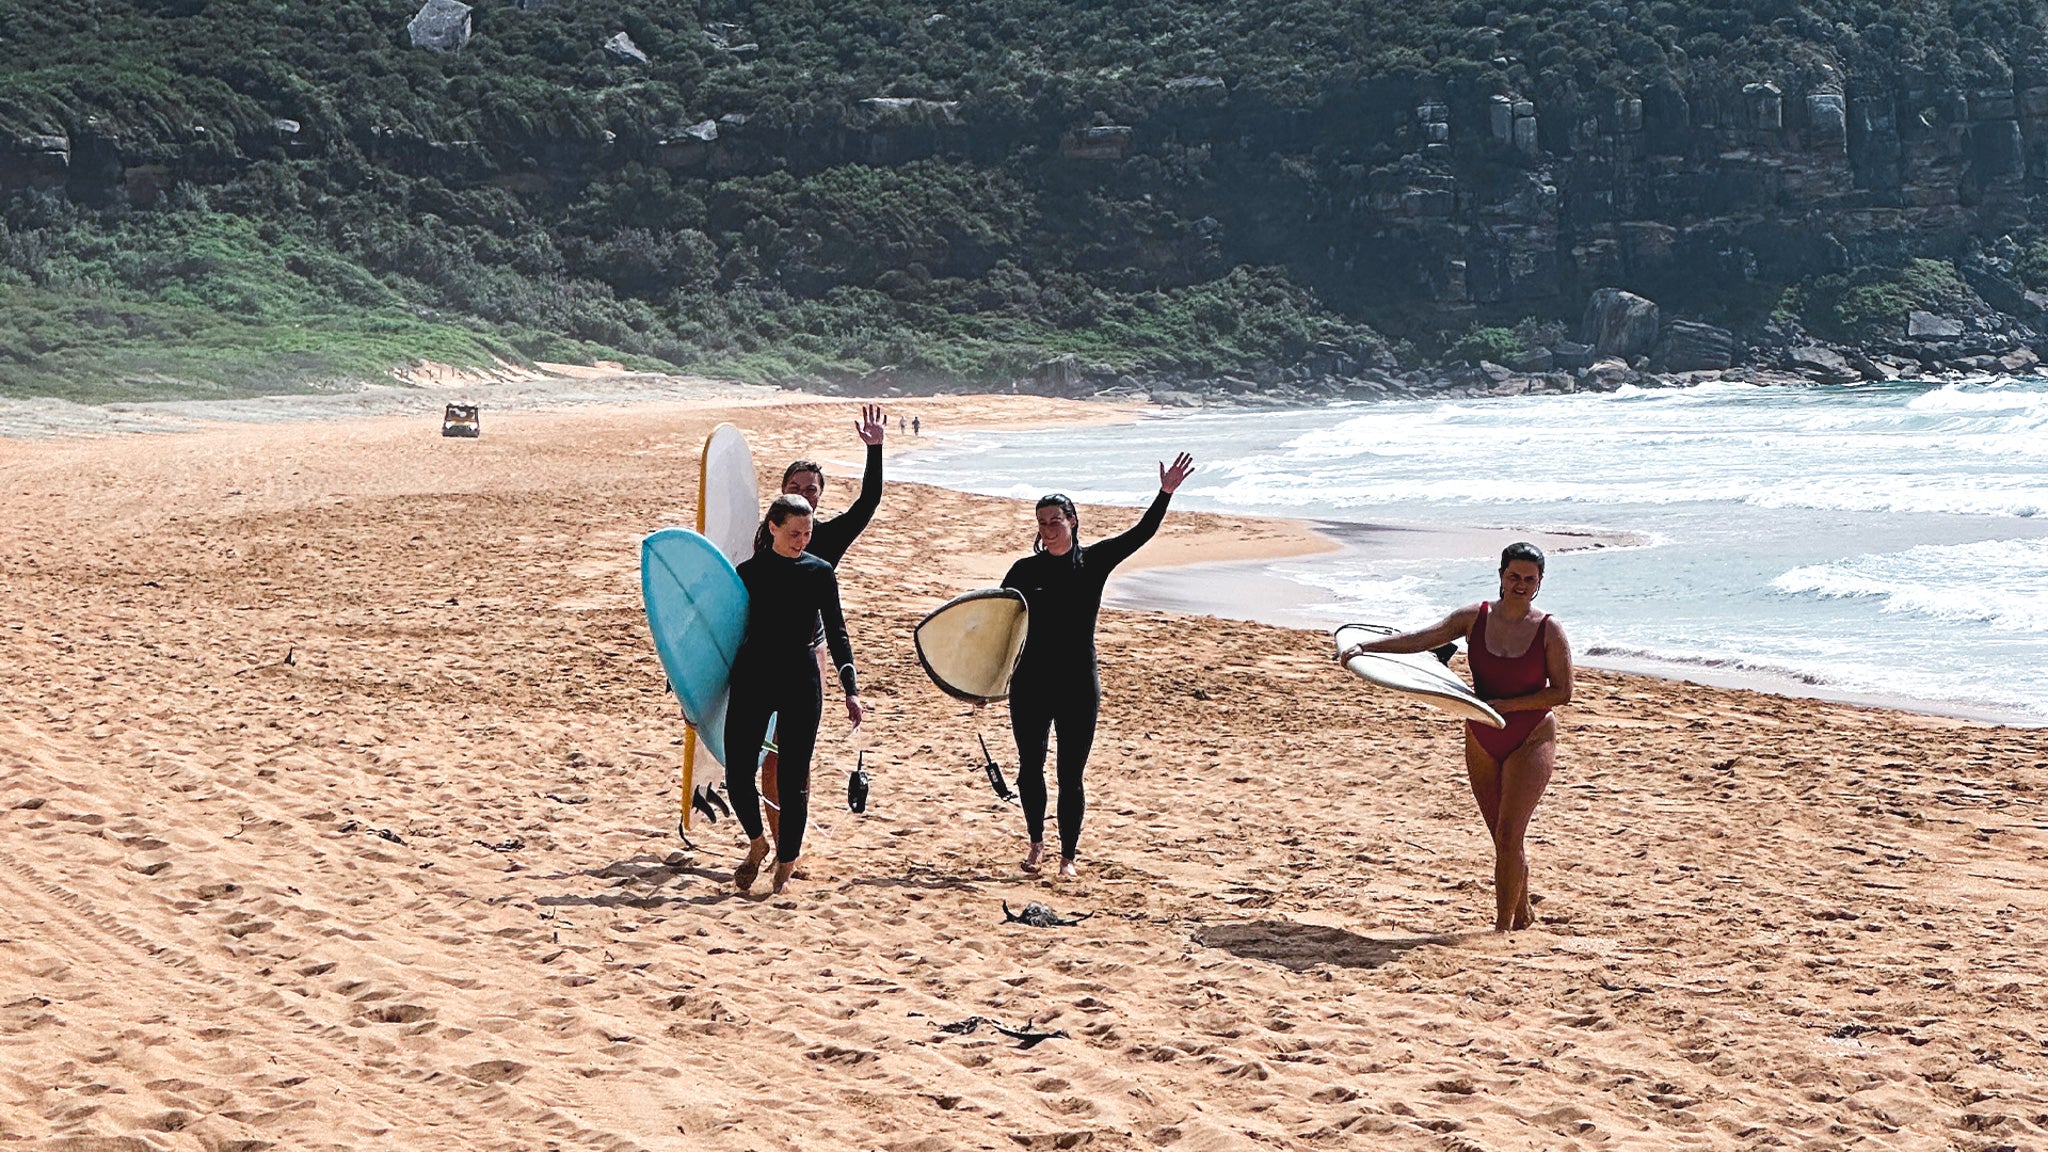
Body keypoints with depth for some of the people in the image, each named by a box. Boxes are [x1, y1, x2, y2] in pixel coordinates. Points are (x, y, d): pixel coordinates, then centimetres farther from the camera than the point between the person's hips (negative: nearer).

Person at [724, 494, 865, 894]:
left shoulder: (819, 573, 2)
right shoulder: (748, 572, 2)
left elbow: (836, 633, 4)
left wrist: (851, 689, -4)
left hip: (801, 684, -1)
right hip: (751, 681, 1)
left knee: (793, 780, 0)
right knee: (737, 774, -4)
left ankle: (785, 864, 13)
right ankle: (757, 844, 22)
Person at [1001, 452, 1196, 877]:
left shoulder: (1093, 561, 1)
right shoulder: (1026, 570, 1)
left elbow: (1140, 534, -6)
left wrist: (1166, 494, -19)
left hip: (1079, 686, -1)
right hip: (1030, 685, 1)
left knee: (1070, 775, 0)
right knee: (1030, 767, 6)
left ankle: (1068, 855, 11)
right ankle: (1037, 841, 26)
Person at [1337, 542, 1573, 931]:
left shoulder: (1549, 629, -8)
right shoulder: (1475, 618, 0)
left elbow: (1562, 692, -10)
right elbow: (1420, 639, -6)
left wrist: (1504, 704, -18)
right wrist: (1364, 646, -17)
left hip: (1531, 741, -4)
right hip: (1482, 742, 4)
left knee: (1508, 837, -11)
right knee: (1504, 839, 10)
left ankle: (1503, 925, -4)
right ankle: (1522, 913, 27)